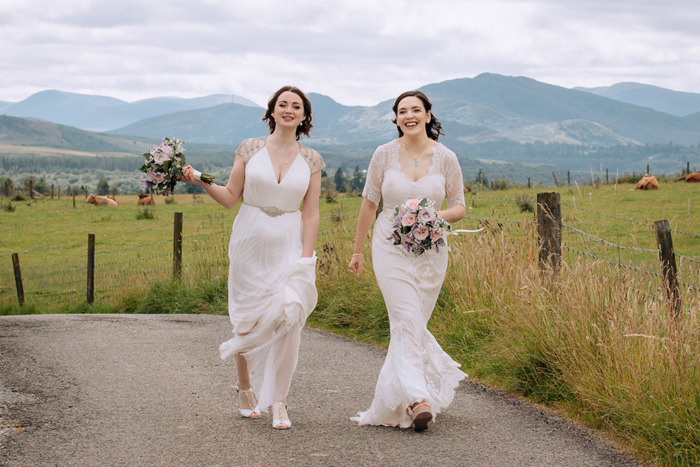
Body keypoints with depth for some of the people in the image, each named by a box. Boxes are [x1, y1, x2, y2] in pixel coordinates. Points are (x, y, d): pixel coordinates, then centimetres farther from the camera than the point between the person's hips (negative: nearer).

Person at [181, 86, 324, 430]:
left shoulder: (310, 160, 4)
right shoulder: (250, 149, 2)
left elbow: (311, 214, 2)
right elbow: (230, 197, 4)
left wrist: (306, 259, -5)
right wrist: (201, 182, -11)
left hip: (290, 245, 0)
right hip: (250, 242, 0)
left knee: (287, 317, -12)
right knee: (248, 319, 6)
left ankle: (277, 402, -4)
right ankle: (245, 387, 29)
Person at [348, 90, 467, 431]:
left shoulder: (446, 158, -1)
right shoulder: (384, 154, -2)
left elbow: (459, 207, 6)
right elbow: (369, 204, 7)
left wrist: (437, 217, -16)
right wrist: (357, 251, 13)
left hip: (430, 251, 1)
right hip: (391, 247, -1)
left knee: (411, 325, 6)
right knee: (407, 321, -15)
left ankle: (395, 399, 19)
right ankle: (419, 399, -23)